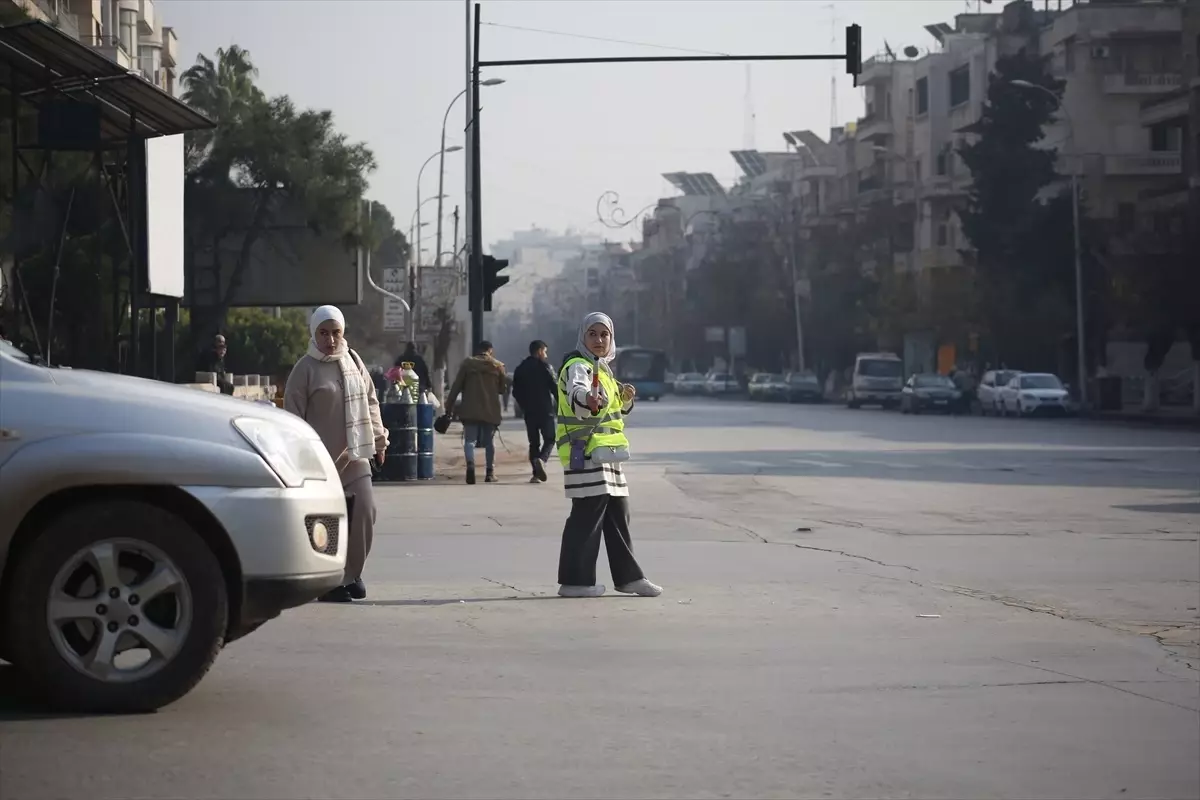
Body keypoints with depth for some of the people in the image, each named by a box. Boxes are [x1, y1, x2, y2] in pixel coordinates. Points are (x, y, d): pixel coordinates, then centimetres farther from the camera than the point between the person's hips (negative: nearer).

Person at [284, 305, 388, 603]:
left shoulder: (353, 361, 9)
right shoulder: (305, 369, -9)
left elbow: (370, 401, 18)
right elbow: (293, 416, -9)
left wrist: (378, 439, 14)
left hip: (356, 456, 5)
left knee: (364, 513, 1)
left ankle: (352, 574, 20)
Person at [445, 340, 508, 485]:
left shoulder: (467, 364, 0)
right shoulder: (497, 366, 3)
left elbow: (456, 387, -1)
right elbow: (503, 388, 9)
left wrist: (449, 407, 3)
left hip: (470, 411, -1)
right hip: (491, 411, 1)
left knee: (469, 440, -1)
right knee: (489, 442, 12)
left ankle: (470, 464, -26)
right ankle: (490, 472, 13)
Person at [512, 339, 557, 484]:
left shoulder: (520, 369, 11)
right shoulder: (544, 366, -5)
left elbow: (516, 392, 12)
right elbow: (554, 387, -11)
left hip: (529, 411, 5)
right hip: (545, 410, -5)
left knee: (534, 442, 9)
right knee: (549, 439, 3)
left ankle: (536, 473, 1)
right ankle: (541, 459, -25)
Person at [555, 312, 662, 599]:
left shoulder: (603, 368, 19)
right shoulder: (578, 366, -11)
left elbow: (615, 408, 29)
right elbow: (576, 392, -34)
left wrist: (625, 398, 6)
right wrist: (588, 400, -57)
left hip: (606, 451, 10)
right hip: (584, 449, -10)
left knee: (618, 514, 13)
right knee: (588, 513, -12)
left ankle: (628, 576, 21)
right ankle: (574, 581, -8)